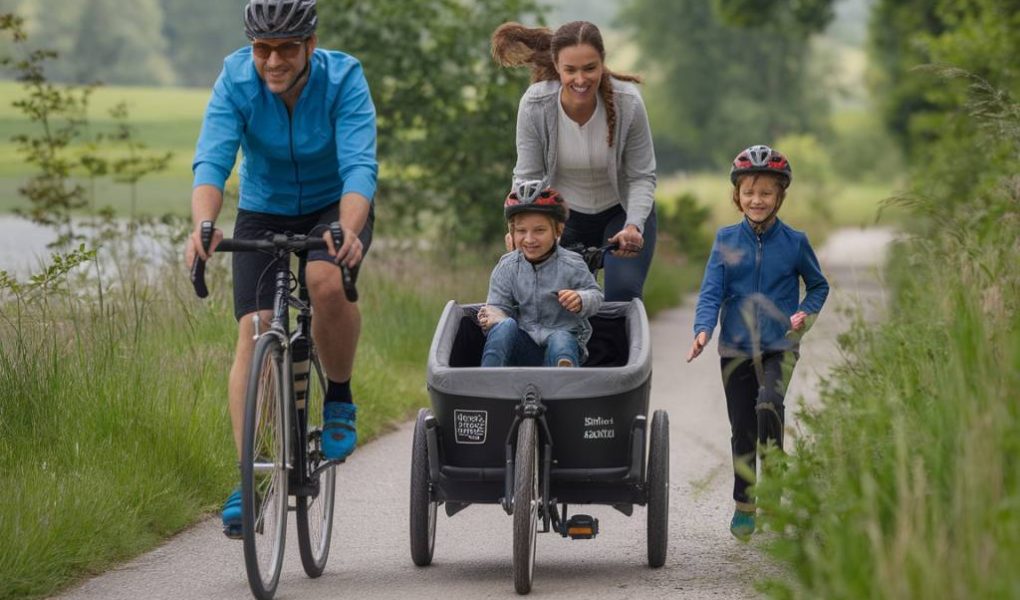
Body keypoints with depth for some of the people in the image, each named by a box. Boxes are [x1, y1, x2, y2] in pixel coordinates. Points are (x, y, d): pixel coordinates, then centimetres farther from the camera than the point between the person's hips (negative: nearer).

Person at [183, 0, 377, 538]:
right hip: (263, 214, 2)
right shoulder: (236, 80, -21)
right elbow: (211, 161, -30)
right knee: (253, 331, -15)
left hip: (337, 209, -2)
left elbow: (359, 167, -34)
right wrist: (203, 225, -50)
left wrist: (347, 231, -53)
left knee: (327, 282, -33)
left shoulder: (343, 78, -24)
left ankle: (340, 399, -7)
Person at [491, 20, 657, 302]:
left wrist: (634, 226, -34)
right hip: (567, 215, 1)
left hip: (622, 212, -1)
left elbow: (642, 177, -17)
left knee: (623, 295, -19)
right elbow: (528, 177, -15)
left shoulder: (628, 103, -27)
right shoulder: (534, 106, -24)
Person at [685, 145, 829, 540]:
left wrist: (805, 312, -6)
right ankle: (743, 507, 21)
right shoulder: (726, 240, 3)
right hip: (736, 348, 2)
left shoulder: (794, 242, 1)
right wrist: (703, 330, -21)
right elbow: (711, 290, -4)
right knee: (742, 430, 6)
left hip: (780, 346, -2)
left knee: (769, 405, -28)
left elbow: (819, 285, 14)